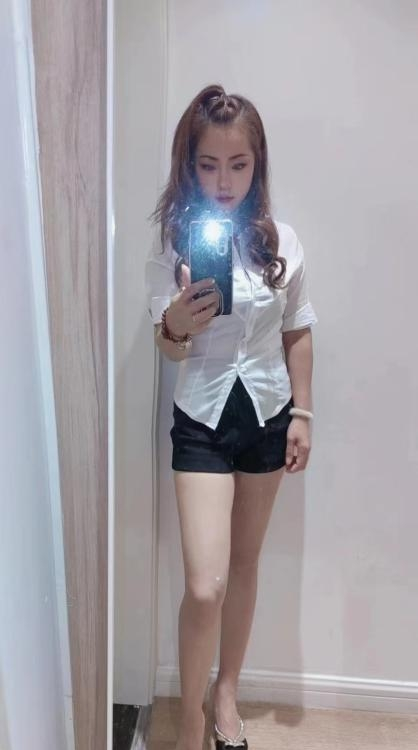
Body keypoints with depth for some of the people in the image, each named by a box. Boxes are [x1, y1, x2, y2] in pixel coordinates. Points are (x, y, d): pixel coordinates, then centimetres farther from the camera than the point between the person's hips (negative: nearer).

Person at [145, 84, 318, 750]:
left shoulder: (281, 241, -4)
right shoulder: (173, 244, -9)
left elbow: (298, 333, 5)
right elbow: (169, 350, -8)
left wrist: (302, 413, 3)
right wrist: (178, 324, -30)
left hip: (267, 413, 3)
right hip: (202, 418, -2)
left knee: (244, 564, 16)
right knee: (205, 585, -6)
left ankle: (227, 693, 40)